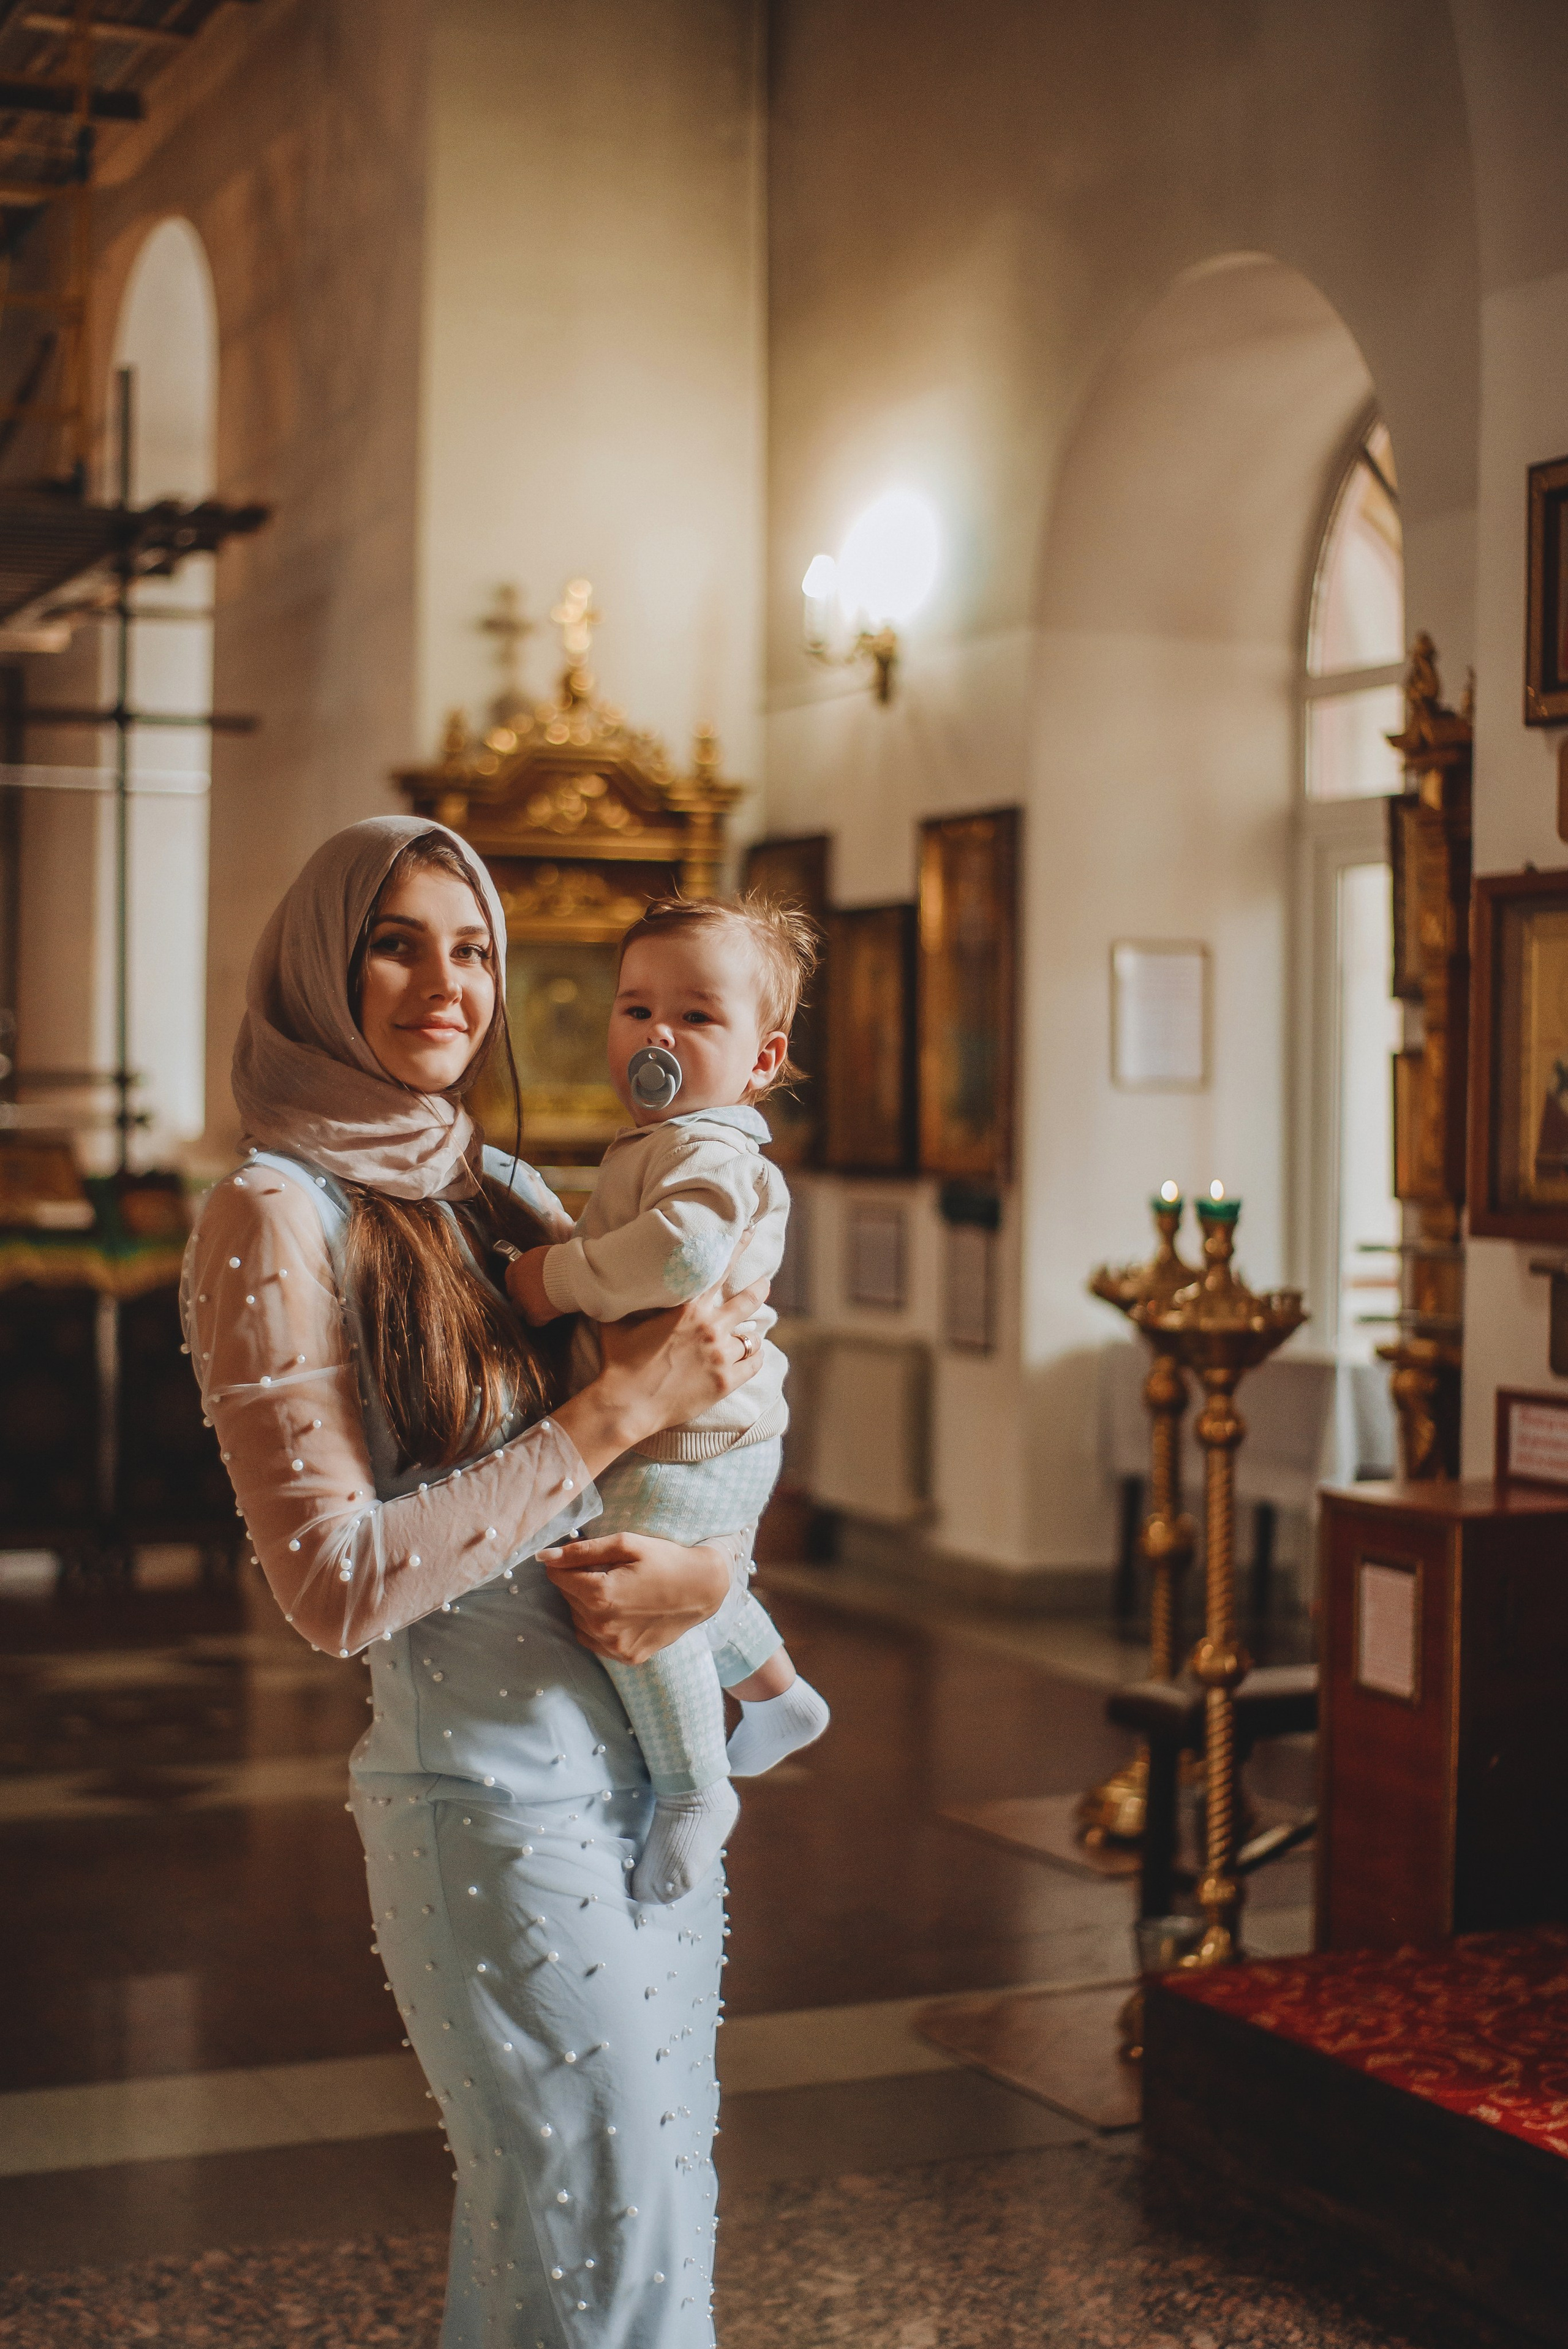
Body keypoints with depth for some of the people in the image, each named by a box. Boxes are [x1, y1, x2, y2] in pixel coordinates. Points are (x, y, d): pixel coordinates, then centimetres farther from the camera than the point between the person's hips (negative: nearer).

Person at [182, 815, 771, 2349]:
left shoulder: (506, 1196, 10)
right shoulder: (276, 1220, -12)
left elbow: (709, 1432, 15)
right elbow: (336, 1587, -19)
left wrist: (711, 1562, -8)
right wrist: (613, 1411, -17)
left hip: (653, 1768, 7)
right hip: (496, 1801, -7)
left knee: (656, 2193, 18)